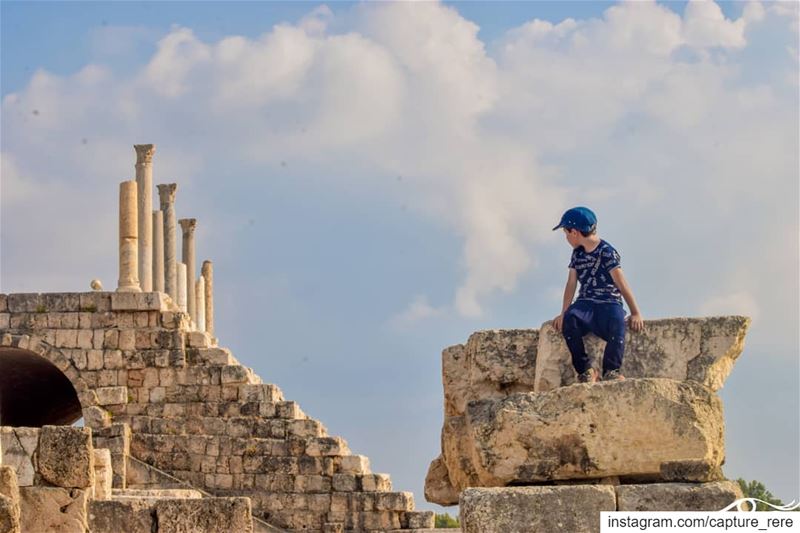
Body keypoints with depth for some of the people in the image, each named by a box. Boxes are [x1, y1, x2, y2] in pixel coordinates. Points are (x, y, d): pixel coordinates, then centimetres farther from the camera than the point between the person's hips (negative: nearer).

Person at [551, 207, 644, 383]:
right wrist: (563, 313, 5)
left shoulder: (607, 252, -4)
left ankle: (611, 371, -36)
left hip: (609, 304, -4)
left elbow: (621, 283, -7)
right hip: (585, 304, 4)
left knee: (617, 323, -39)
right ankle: (585, 371, -28)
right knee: (570, 318, -32)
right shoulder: (577, 254, 17)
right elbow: (571, 284, 15)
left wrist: (635, 313, -10)